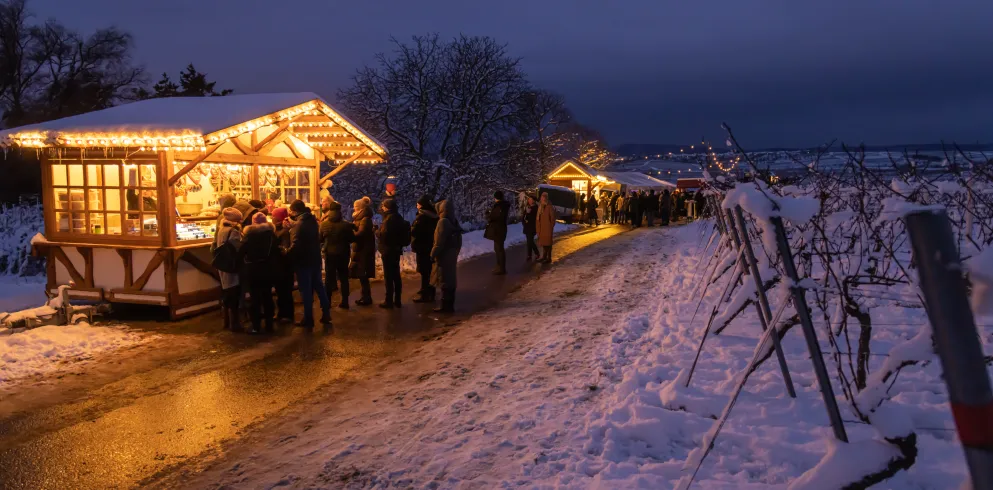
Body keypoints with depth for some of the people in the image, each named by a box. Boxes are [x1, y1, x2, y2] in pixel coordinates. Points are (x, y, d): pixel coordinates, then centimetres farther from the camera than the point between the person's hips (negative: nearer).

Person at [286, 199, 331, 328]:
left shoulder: (299, 224, -17)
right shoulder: (313, 221, 9)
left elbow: (295, 245, -26)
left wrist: (287, 253, -9)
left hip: (303, 260, -8)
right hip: (315, 259, 8)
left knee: (306, 290, -1)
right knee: (319, 286, 14)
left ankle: (308, 319, 4)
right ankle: (326, 314, 18)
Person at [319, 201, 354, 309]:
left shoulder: (324, 224, -9)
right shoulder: (346, 225, -12)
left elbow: (320, 239, 2)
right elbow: (352, 239, -3)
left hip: (329, 254, 0)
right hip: (343, 254, 0)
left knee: (329, 277, 10)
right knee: (343, 278, 10)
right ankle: (344, 302, 11)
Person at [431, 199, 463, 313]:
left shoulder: (443, 222, -16)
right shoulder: (454, 221, 10)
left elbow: (439, 241, -19)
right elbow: (458, 240, 14)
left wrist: (433, 254, -12)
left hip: (444, 255, -9)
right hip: (452, 254, 9)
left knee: (444, 280, -4)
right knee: (451, 279, 12)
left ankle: (445, 306, -2)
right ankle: (450, 305, 18)